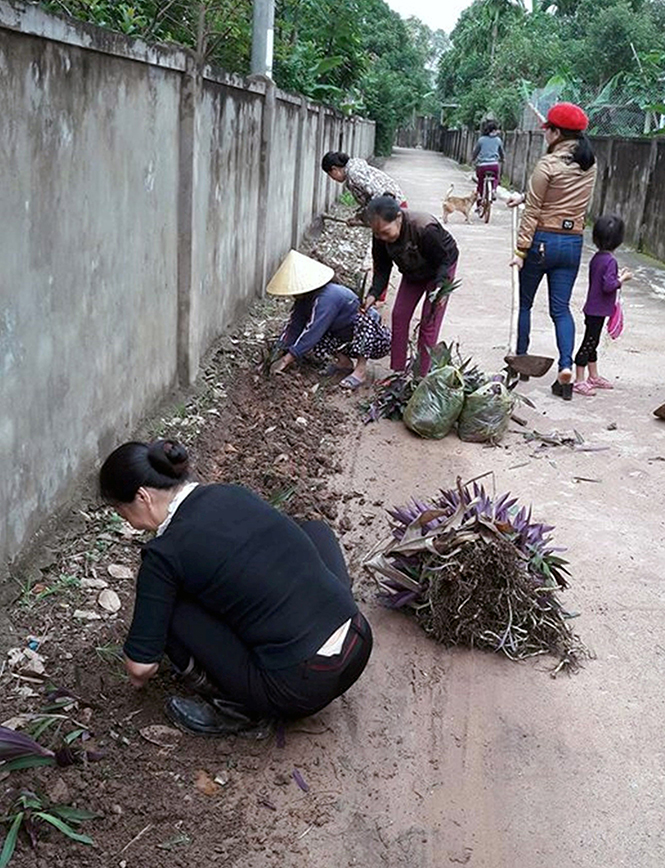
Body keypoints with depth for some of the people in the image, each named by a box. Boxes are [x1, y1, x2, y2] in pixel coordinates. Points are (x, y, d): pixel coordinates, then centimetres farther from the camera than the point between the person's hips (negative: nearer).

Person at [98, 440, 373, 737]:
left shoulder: (165, 553, -8)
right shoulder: (234, 494, 12)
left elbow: (142, 666, -3)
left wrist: (138, 679, 21)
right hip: (360, 646, 7)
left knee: (168, 607, 4)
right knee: (314, 530, 31)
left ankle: (236, 709, 11)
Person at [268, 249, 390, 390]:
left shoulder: (327, 298, -32)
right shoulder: (305, 298, -6)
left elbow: (313, 332, -36)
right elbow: (294, 325, -4)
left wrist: (287, 359, -35)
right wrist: (280, 354, -13)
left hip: (376, 340, -7)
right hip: (346, 338, 7)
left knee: (363, 317, -38)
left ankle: (361, 369, -26)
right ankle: (344, 361, 5)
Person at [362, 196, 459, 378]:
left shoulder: (425, 229, -41)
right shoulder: (380, 235, -25)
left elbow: (444, 260, -27)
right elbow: (382, 267, -13)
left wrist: (441, 286, -42)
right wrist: (373, 294, -27)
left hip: (440, 270, -5)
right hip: (413, 273, 6)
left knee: (429, 322, -9)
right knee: (399, 316, 0)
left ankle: (421, 377, -2)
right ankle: (397, 372, 8)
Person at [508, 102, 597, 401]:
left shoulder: (548, 164, -14)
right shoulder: (590, 164, 6)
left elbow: (533, 211, -13)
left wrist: (521, 249, -10)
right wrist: (525, 196, 20)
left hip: (543, 241, -5)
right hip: (573, 244, 5)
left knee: (525, 303, 13)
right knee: (561, 308, 7)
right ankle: (566, 366, -10)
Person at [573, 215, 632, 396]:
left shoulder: (597, 258, 7)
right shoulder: (610, 261, -20)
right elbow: (608, 286, -26)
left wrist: (617, 275, 11)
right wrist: (622, 279, -12)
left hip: (593, 308, 9)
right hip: (598, 310, -9)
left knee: (592, 342, 18)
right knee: (589, 343, -4)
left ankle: (594, 376, 31)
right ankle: (579, 381, 2)